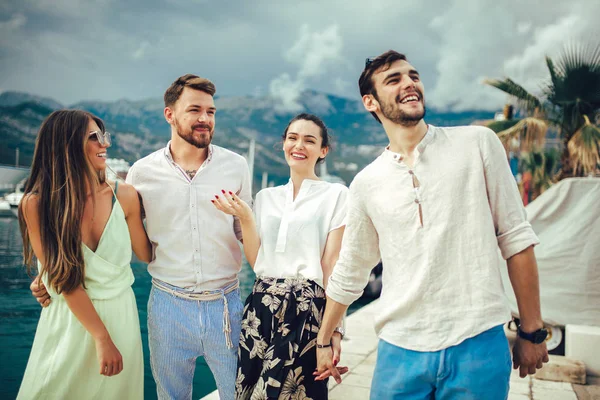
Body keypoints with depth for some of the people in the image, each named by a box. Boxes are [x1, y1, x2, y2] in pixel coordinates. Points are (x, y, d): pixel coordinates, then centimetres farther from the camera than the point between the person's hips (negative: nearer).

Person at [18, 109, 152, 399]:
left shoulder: (125, 196, -9)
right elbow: (63, 278, -15)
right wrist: (101, 337, -16)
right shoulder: (36, 204, -14)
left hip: (119, 313, 2)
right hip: (66, 319, -2)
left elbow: (146, 254, 4)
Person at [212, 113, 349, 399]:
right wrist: (244, 217, -7)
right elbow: (256, 261, 6)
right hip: (261, 308, 5)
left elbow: (333, 267, -5)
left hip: (306, 310, -4)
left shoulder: (335, 195, -2)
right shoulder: (266, 197, 11)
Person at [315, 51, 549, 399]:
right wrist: (323, 341, 20)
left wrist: (532, 332, 1)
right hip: (400, 351, 2)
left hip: (479, 345, -1)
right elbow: (349, 273, 13)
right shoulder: (366, 184, 4)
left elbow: (515, 237, 1)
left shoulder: (478, 143, -1)